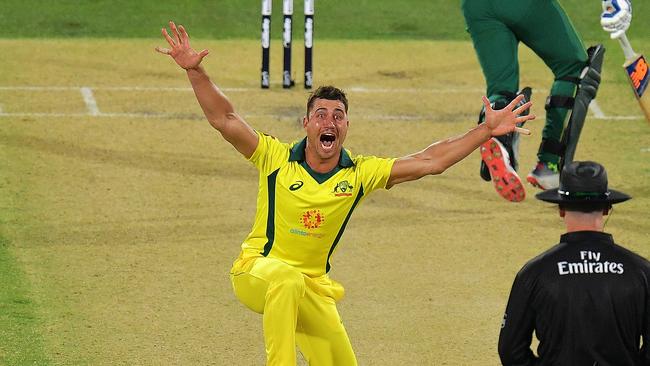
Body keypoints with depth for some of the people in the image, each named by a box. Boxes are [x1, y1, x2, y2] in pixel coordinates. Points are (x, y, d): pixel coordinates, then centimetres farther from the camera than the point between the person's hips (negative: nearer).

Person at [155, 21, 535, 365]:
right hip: (256, 271, -5)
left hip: (314, 287, 5)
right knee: (288, 280, -39)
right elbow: (225, 120, -14)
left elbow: (429, 161, -2)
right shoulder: (277, 159, -8)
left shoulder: (361, 173, -1)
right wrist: (195, 71, -27)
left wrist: (486, 130, -6)